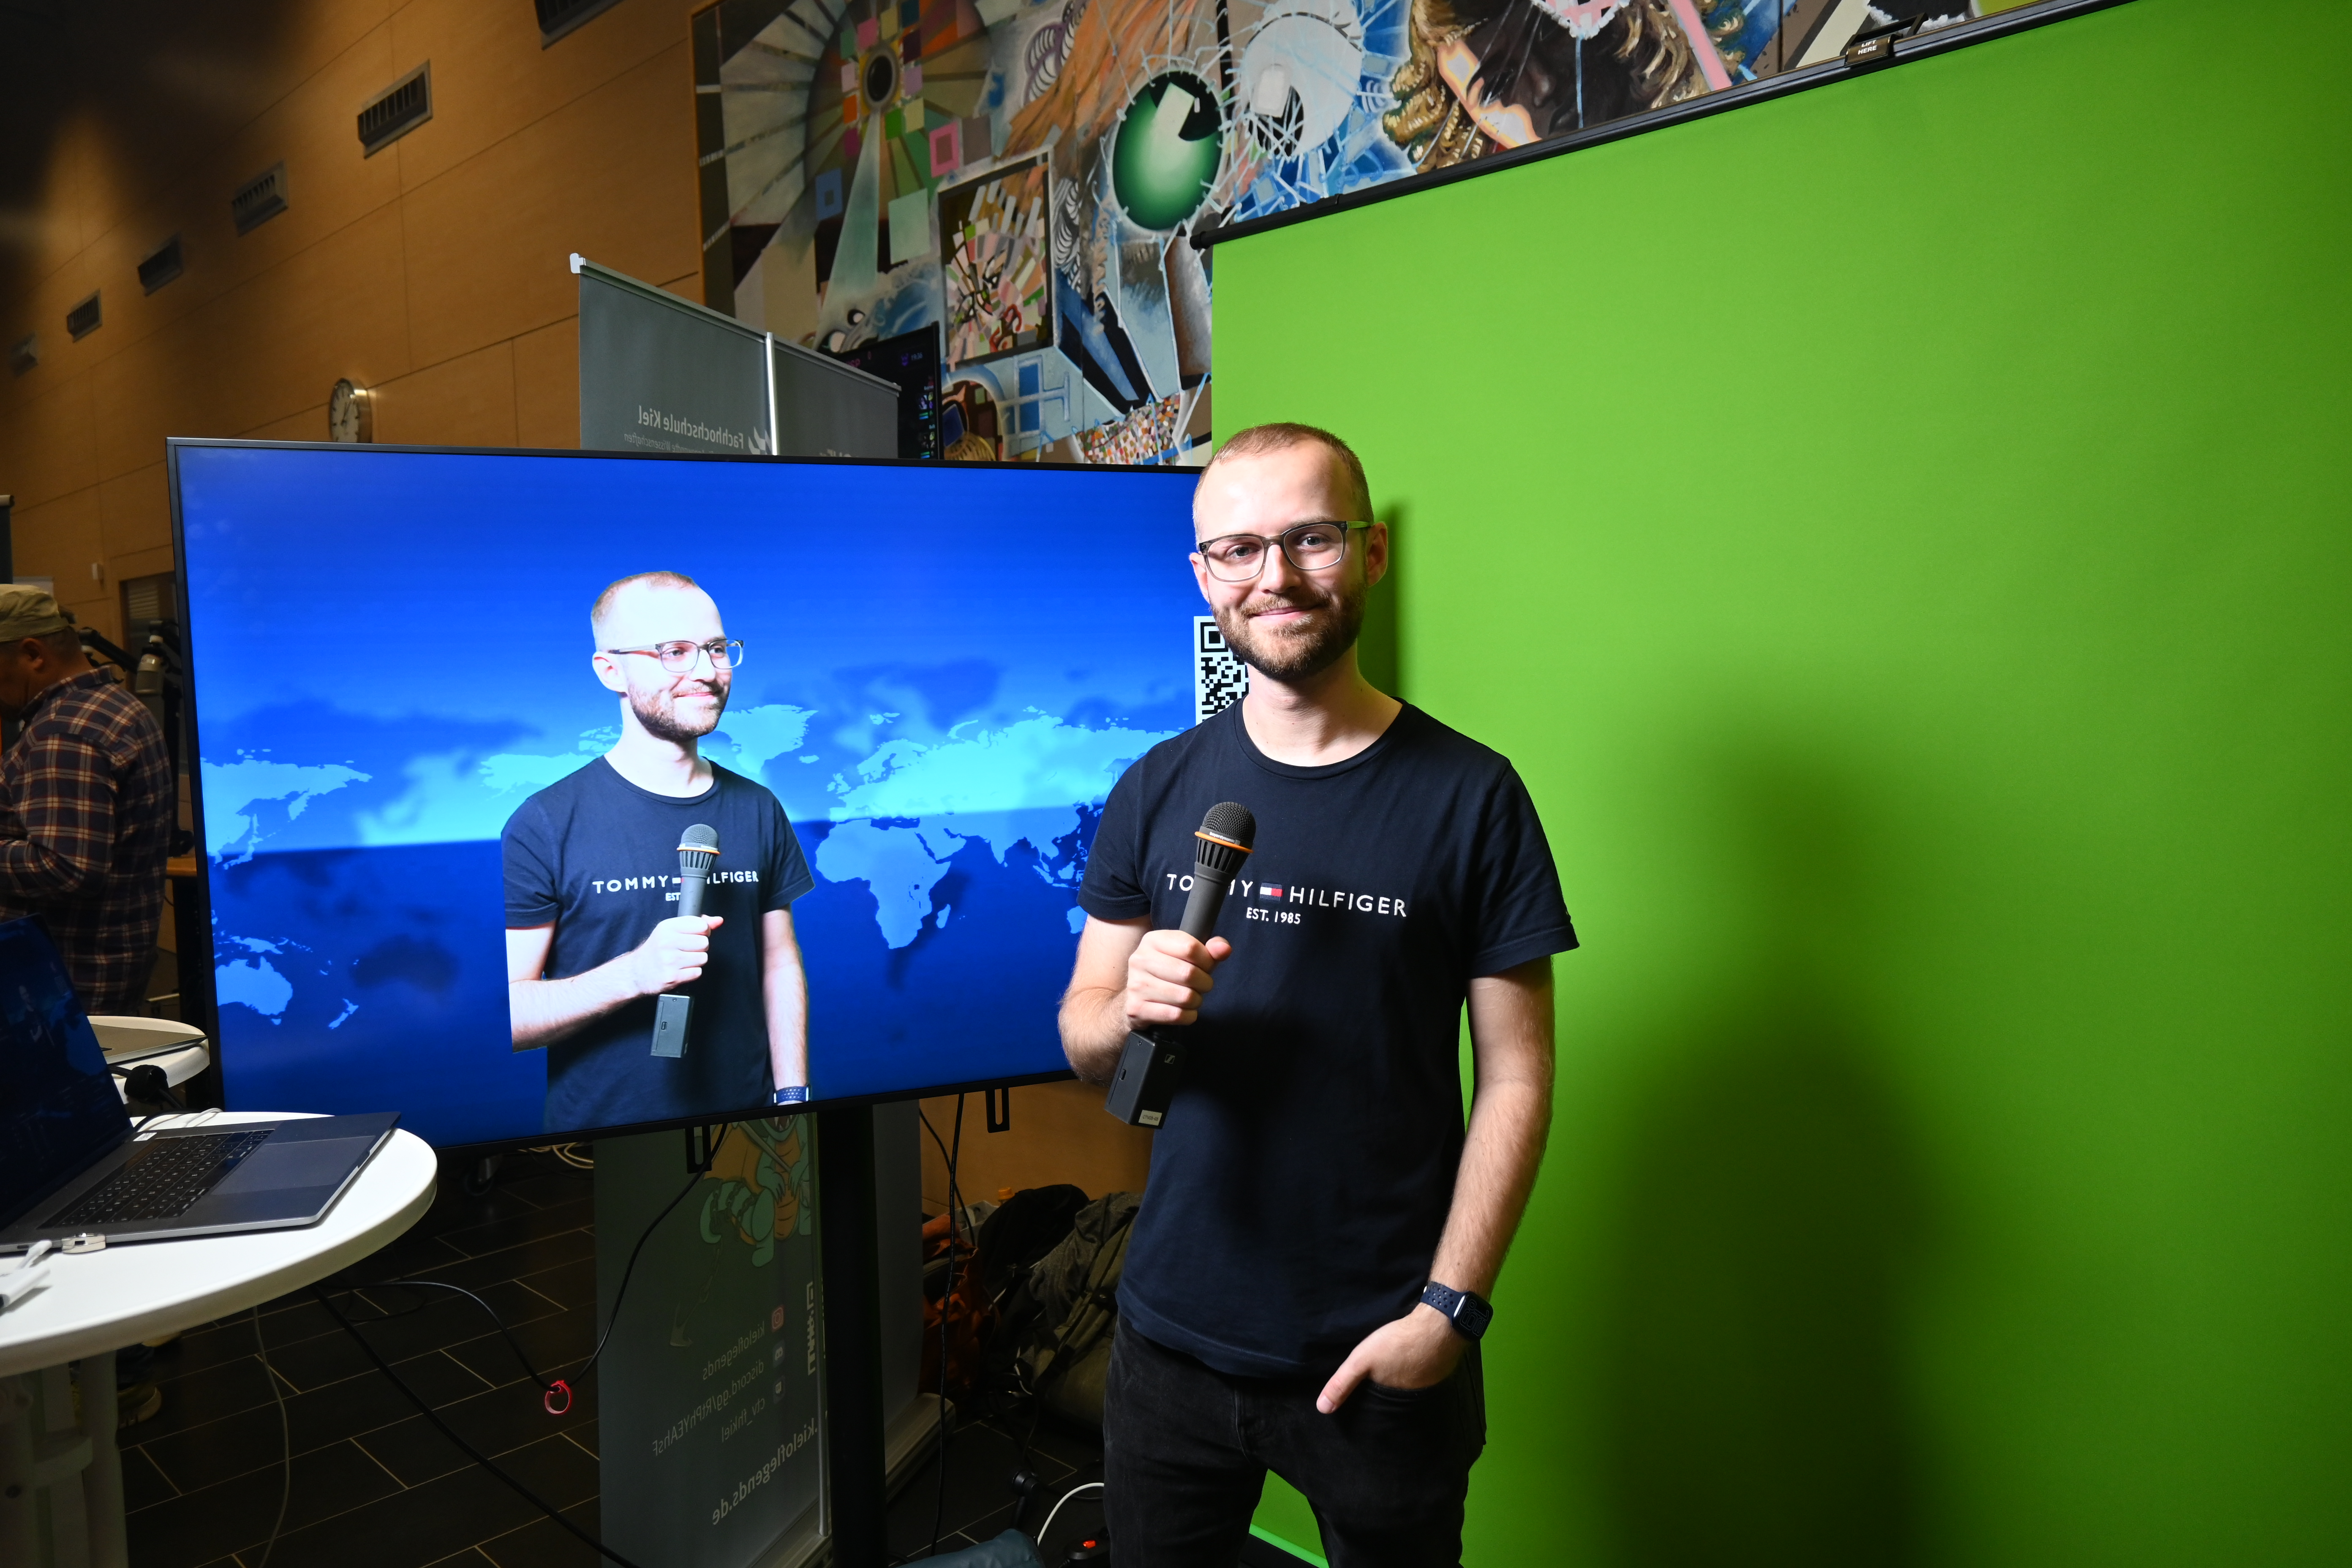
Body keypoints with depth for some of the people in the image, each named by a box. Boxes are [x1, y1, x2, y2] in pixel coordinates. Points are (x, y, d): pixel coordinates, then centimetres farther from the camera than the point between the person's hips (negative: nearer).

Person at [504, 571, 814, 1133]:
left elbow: (781, 965, 7)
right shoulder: (546, 823, -12)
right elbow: (505, 1014, -15)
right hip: (599, 1130, -4)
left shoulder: (759, 810, 2)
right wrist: (635, 973, -28)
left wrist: (792, 1099, 1)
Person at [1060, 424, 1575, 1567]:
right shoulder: (1156, 790, 0)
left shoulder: (1471, 796, -8)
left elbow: (1516, 1078, -7)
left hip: (1381, 1357, -2)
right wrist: (1131, 1010, -17)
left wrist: (1449, 1306, -13)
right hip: (1174, 1336, 3)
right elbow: (1080, 1035, 4)